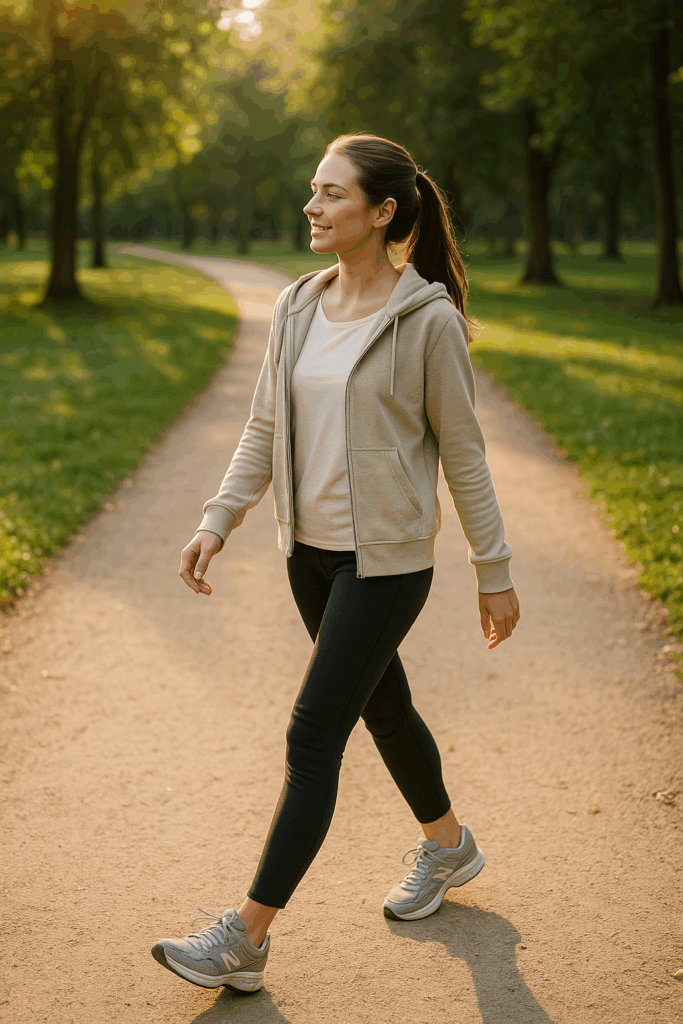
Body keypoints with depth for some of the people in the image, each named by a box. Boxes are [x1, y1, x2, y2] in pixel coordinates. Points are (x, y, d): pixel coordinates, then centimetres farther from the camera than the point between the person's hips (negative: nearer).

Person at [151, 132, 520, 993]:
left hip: (386, 558, -6)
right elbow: (265, 429, 9)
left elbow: (461, 451, -8)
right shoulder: (297, 309, 4)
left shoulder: (428, 319, -13)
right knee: (382, 704, 20)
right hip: (309, 548, 7)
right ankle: (448, 844, 44)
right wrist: (216, 523, -1)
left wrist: (495, 572, -3)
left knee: (314, 734, -7)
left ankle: (247, 936, 0)